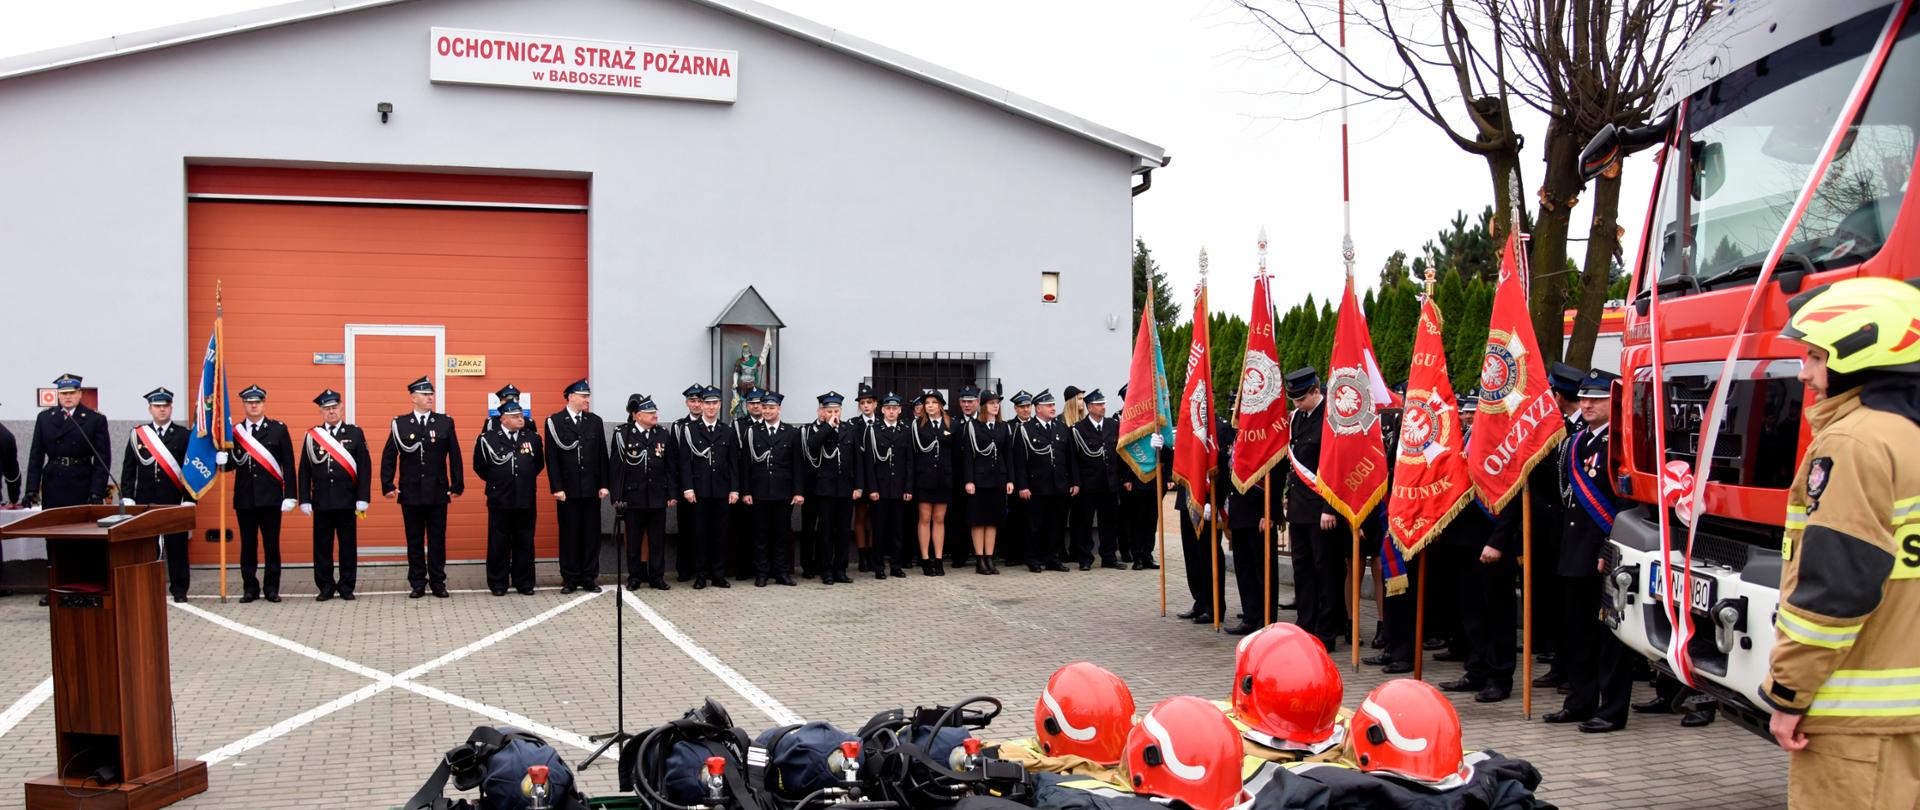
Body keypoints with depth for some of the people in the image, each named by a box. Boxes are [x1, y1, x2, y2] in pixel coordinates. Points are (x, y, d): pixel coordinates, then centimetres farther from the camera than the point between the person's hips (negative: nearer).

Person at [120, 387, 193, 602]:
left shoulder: (185, 435, 3)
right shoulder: (137, 435, 9)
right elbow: (128, 470, 8)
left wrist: (189, 501, -6)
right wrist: (127, 499, 0)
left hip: (174, 503, -2)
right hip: (144, 502, 2)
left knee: (177, 547, 2)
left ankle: (179, 589, 10)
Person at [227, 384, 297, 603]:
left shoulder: (278, 429, 4)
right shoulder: (234, 432, 7)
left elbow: (288, 465, 1)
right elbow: (230, 465, 4)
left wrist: (290, 496, -5)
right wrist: (223, 459, -20)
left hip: (271, 497, -1)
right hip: (244, 498, 1)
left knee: (271, 544, 2)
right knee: (248, 545, 6)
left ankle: (271, 588, 10)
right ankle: (250, 588, 14)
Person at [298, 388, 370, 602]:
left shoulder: (355, 433, 3)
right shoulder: (311, 436, 7)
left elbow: (365, 468, 0)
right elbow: (304, 471, 7)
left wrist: (362, 499, -6)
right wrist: (305, 500, 0)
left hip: (347, 502, -1)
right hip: (321, 502, 1)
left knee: (348, 545, 4)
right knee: (322, 546, 5)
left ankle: (346, 587, 13)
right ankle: (325, 587, 14)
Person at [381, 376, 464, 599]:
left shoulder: (445, 422, 3)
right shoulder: (400, 424, 2)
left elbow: (455, 456, 3)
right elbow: (389, 456, 3)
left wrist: (457, 485, -1)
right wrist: (388, 486, -2)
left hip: (438, 492, 0)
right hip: (410, 493, 0)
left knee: (437, 539, 4)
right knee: (414, 540, 7)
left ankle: (438, 582, 12)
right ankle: (417, 583, 14)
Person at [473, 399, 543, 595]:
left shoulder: (533, 438, 3)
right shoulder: (487, 439, -7)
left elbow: (539, 464, 18)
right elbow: (479, 467, 5)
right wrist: (496, 483, 11)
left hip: (526, 500, 3)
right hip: (500, 501, -2)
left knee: (525, 543, 8)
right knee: (498, 543, 5)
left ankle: (524, 583, 17)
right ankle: (498, 583, 14)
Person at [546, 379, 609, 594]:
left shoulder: (595, 421, 8)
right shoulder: (554, 421, -1)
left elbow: (602, 455, 8)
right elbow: (552, 457, -4)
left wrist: (603, 485, 2)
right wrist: (557, 488, -9)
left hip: (591, 489, 3)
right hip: (568, 489, -3)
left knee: (591, 534, 4)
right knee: (569, 534, 3)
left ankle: (589, 578, 11)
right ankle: (570, 579, 10)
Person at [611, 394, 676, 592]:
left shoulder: (664, 434, 5)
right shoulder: (622, 434, -3)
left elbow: (671, 467, 7)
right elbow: (616, 467, -4)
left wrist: (673, 494, 2)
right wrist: (616, 497, -8)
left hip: (657, 496, 2)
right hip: (633, 496, -2)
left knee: (657, 539, 6)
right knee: (634, 539, 6)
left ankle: (657, 577, 14)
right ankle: (635, 576, 17)